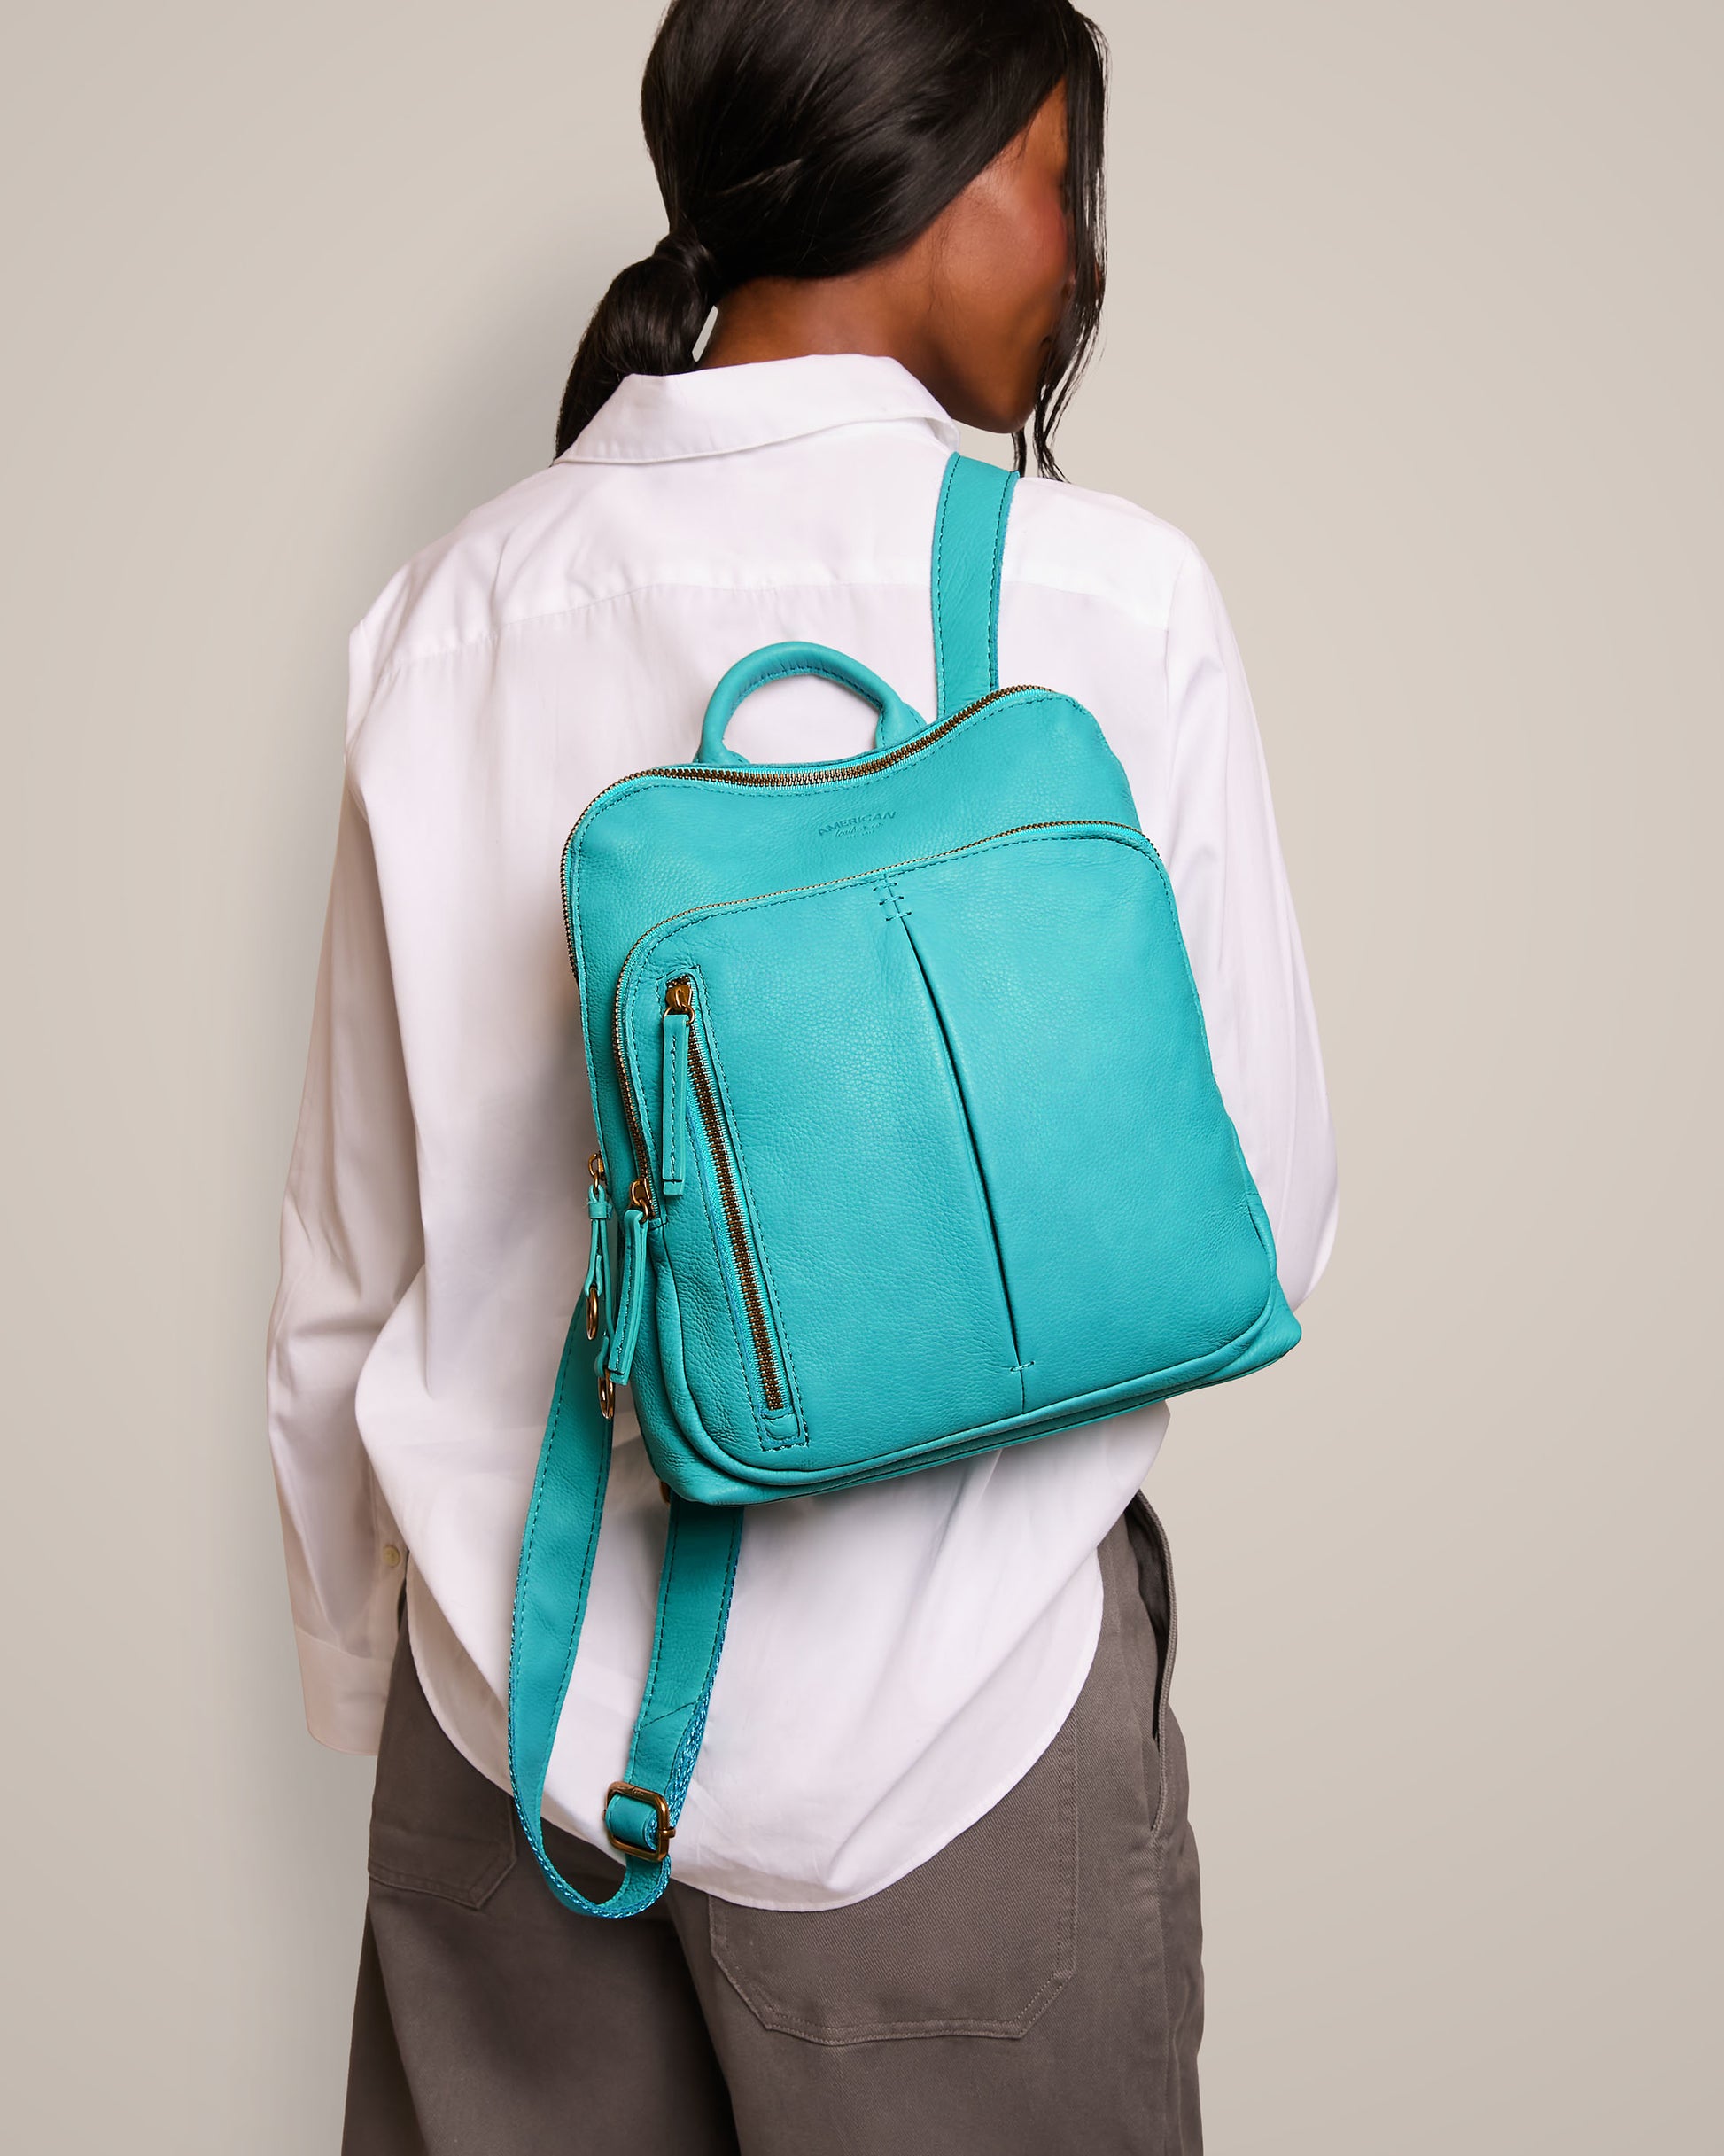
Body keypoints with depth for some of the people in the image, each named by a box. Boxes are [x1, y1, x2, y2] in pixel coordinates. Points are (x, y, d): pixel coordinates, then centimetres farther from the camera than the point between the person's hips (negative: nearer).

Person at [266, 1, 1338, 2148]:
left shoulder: (451, 609, -2)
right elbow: (1258, 1220, -9)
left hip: (510, 1713, 4)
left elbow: (346, 1259, 4)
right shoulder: (1107, 600, -14)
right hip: (933, 1731, -4)